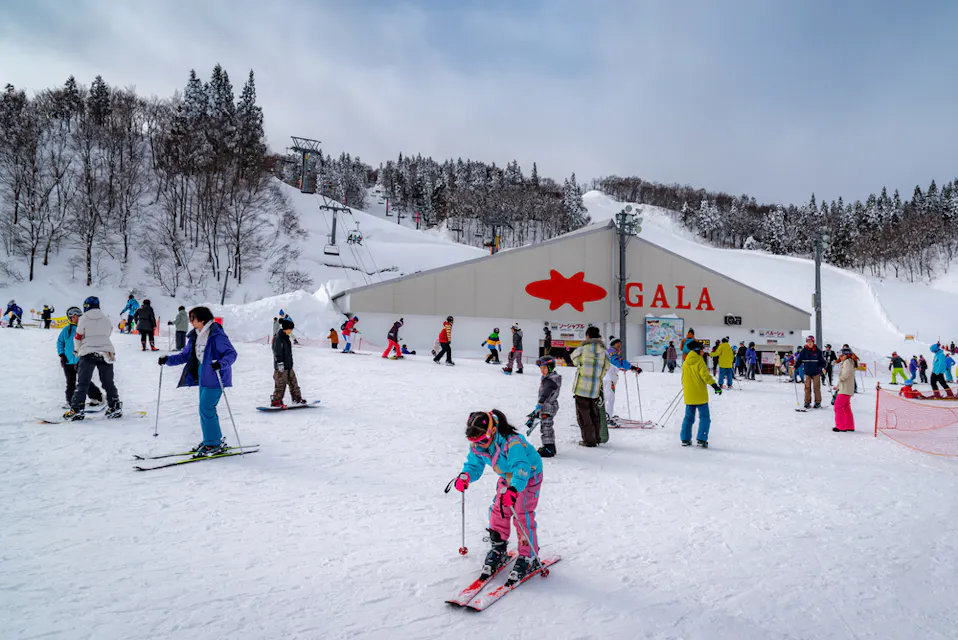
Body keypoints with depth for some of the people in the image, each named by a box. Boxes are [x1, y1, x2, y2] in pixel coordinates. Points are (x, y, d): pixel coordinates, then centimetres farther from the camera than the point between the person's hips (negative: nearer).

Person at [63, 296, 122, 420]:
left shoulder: (84, 319, -2)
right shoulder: (106, 319, 8)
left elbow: (78, 337, 2)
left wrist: (77, 351, 18)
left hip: (88, 354, -3)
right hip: (106, 353, 3)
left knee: (82, 383, 0)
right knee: (108, 382, 12)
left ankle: (76, 409, -6)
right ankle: (115, 407, 13)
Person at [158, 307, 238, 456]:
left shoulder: (217, 335, -15)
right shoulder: (195, 336, 11)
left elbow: (232, 353, -19)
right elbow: (185, 355, 18)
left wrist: (221, 363, -36)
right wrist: (168, 360, 7)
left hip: (215, 377, -9)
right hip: (203, 377, 9)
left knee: (206, 409, -9)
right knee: (206, 409, 13)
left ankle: (213, 444, 1)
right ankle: (216, 440, 25)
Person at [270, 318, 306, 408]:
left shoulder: (286, 338, 15)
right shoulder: (278, 339, -15)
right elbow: (277, 353, -19)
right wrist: (280, 363, -23)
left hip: (289, 366, 10)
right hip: (281, 368, -10)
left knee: (293, 382, 14)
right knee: (280, 385, -5)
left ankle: (297, 398, 22)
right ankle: (275, 401, 2)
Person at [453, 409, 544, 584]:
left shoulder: (513, 443, -40)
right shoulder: (477, 446, -18)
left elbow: (521, 468, -49)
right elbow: (474, 465, -9)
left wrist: (513, 489, -64)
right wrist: (465, 476, -32)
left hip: (529, 476, -6)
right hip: (506, 477, 7)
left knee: (522, 514, -13)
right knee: (499, 511, 1)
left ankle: (527, 558, 0)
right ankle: (498, 550, 21)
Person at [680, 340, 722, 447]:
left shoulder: (685, 363, 8)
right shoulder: (699, 361, -11)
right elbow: (705, 375, -19)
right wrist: (715, 385, -17)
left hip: (688, 395, 6)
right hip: (700, 395, -6)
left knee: (689, 417, 14)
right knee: (704, 417, 2)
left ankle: (685, 439, 13)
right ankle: (701, 439, -6)